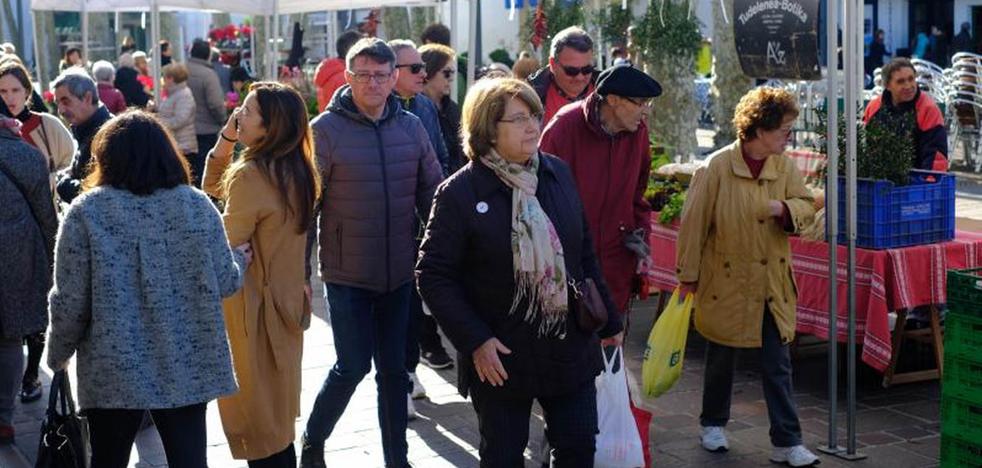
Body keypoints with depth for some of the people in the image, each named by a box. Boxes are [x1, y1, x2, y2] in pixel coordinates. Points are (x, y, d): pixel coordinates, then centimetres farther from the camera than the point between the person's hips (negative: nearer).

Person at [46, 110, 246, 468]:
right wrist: (240, 258, 24)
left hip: (113, 370, -1)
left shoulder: (86, 212, -9)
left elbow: (70, 301, -8)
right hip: (187, 366, 2)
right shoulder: (197, 205, -2)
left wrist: (59, 354, 10)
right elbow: (225, 282, 1)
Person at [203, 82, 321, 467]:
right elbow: (213, 187, 15)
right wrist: (226, 139, 1)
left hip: (253, 306, -9)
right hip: (285, 299, 9)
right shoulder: (296, 171, 4)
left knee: (256, 421, 4)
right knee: (277, 417, 21)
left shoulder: (252, 175, -23)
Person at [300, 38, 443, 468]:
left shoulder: (411, 127, 3)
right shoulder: (325, 130, -9)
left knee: (394, 368, 12)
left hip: (399, 272, 4)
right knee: (353, 366, -2)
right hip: (347, 275, -4)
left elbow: (432, 196, 9)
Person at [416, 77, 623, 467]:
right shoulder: (459, 193, -12)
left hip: (570, 347, 4)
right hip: (501, 358, -4)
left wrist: (608, 320, 12)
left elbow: (584, 253, 10)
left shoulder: (558, 173, 3)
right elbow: (433, 275, -12)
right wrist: (475, 340, -18)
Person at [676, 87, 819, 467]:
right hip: (726, 283, -3)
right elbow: (694, 222, -9)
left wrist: (784, 208, -18)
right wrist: (688, 276, -4)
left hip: (773, 286, 3)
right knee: (721, 359, 14)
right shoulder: (717, 167, -14)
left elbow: (806, 207, 6)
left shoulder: (785, 167, -1)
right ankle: (712, 425, 33)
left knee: (778, 364, 2)